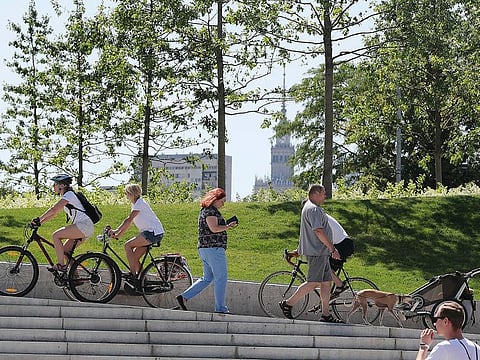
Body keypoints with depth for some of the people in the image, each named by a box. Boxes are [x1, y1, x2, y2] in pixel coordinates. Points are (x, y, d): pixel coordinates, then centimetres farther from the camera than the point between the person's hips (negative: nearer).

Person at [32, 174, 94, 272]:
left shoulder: (69, 194, -9)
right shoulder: (65, 197, 21)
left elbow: (54, 210, -19)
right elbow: (54, 213, 21)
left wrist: (38, 219, -16)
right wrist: (39, 222, 11)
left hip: (84, 225, -10)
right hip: (84, 228, 10)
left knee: (56, 236, -14)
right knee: (65, 251, 9)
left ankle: (61, 265, -15)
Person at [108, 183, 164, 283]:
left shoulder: (140, 203, -13)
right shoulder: (135, 204, 17)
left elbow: (129, 220, -23)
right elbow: (129, 223, 17)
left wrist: (116, 231, -27)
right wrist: (117, 235, 9)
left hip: (154, 233, -10)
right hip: (149, 232, 10)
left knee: (128, 245, -14)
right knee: (134, 258, 5)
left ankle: (132, 275, -14)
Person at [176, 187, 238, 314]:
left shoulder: (204, 210, 20)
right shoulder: (211, 211, -12)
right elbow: (214, 228, -22)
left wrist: (226, 225, 15)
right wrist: (228, 226, -13)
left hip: (204, 249, 10)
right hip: (214, 248, -10)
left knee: (207, 278, 15)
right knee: (221, 278, -3)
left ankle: (184, 297, 9)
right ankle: (220, 308, -1)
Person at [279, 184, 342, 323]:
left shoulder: (310, 207, 21)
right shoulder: (314, 209, -14)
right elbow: (319, 231, -23)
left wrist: (299, 250, 31)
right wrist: (333, 249, -21)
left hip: (321, 252, 11)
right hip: (317, 251, -11)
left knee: (326, 282, 7)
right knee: (313, 283, -10)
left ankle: (326, 314, 5)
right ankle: (288, 304, -5)